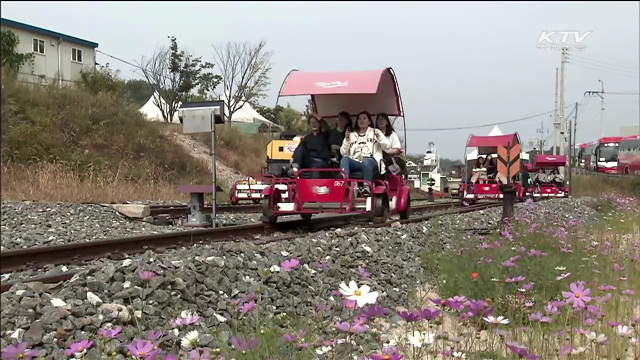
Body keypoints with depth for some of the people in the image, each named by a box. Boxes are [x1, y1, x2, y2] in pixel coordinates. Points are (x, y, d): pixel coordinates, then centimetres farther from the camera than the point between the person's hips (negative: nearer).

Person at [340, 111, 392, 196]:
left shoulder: (375, 132, 20)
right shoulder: (352, 135, 26)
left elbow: (387, 146, 7)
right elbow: (343, 153, 16)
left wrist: (379, 137, -9)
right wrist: (347, 141, 0)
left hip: (371, 161, -2)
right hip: (355, 162, 2)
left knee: (366, 161, -38)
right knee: (345, 159, -31)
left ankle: (367, 188, -44)